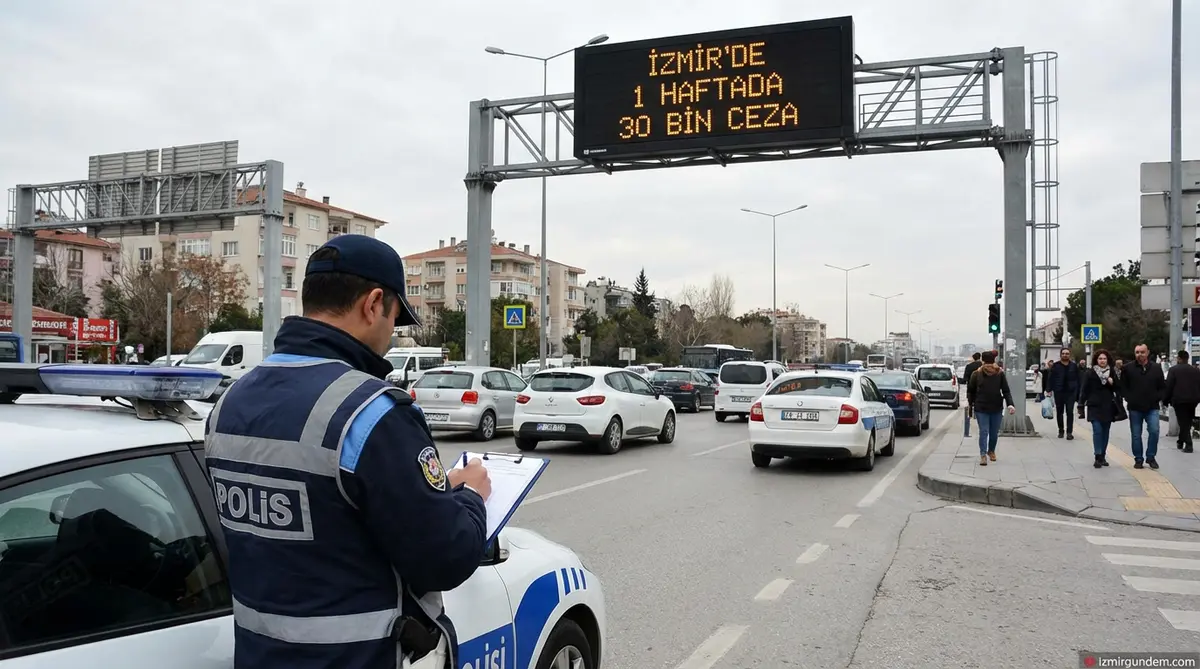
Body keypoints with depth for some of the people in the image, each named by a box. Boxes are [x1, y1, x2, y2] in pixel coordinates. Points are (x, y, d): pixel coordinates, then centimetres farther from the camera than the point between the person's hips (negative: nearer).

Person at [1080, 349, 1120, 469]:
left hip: (1108, 407, 3)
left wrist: (1113, 383, -7)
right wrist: (1081, 404, -7)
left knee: (1105, 432, 7)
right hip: (1095, 407, -3)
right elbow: (1084, 390, -2)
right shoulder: (1089, 373, -1)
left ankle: (1103, 456, 15)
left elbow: (1118, 389, 14)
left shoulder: (1112, 372, 9)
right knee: (1097, 431, -12)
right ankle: (1098, 457, -13)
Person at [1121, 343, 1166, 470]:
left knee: (1154, 431, -13)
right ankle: (1138, 459, 16)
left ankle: (1150, 457, 3)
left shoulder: (1156, 368, 3)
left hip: (1152, 407, 0)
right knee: (1136, 435, 5)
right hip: (1135, 408, 0)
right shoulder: (1128, 368, -1)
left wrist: (1158, 398, -3)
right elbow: (1122, 386, 4)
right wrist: (1129, 399, -6)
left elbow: (1163, 387, 10)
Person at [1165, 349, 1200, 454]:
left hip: (1179, 400, -4)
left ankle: (1188, 445, -9)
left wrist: (1165, 400, 0)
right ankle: (1181, 442, 23)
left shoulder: (1173, 370, -5)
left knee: (1183, 422, -1)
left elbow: (1168, 386, -8)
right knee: (1187, 422, 16)